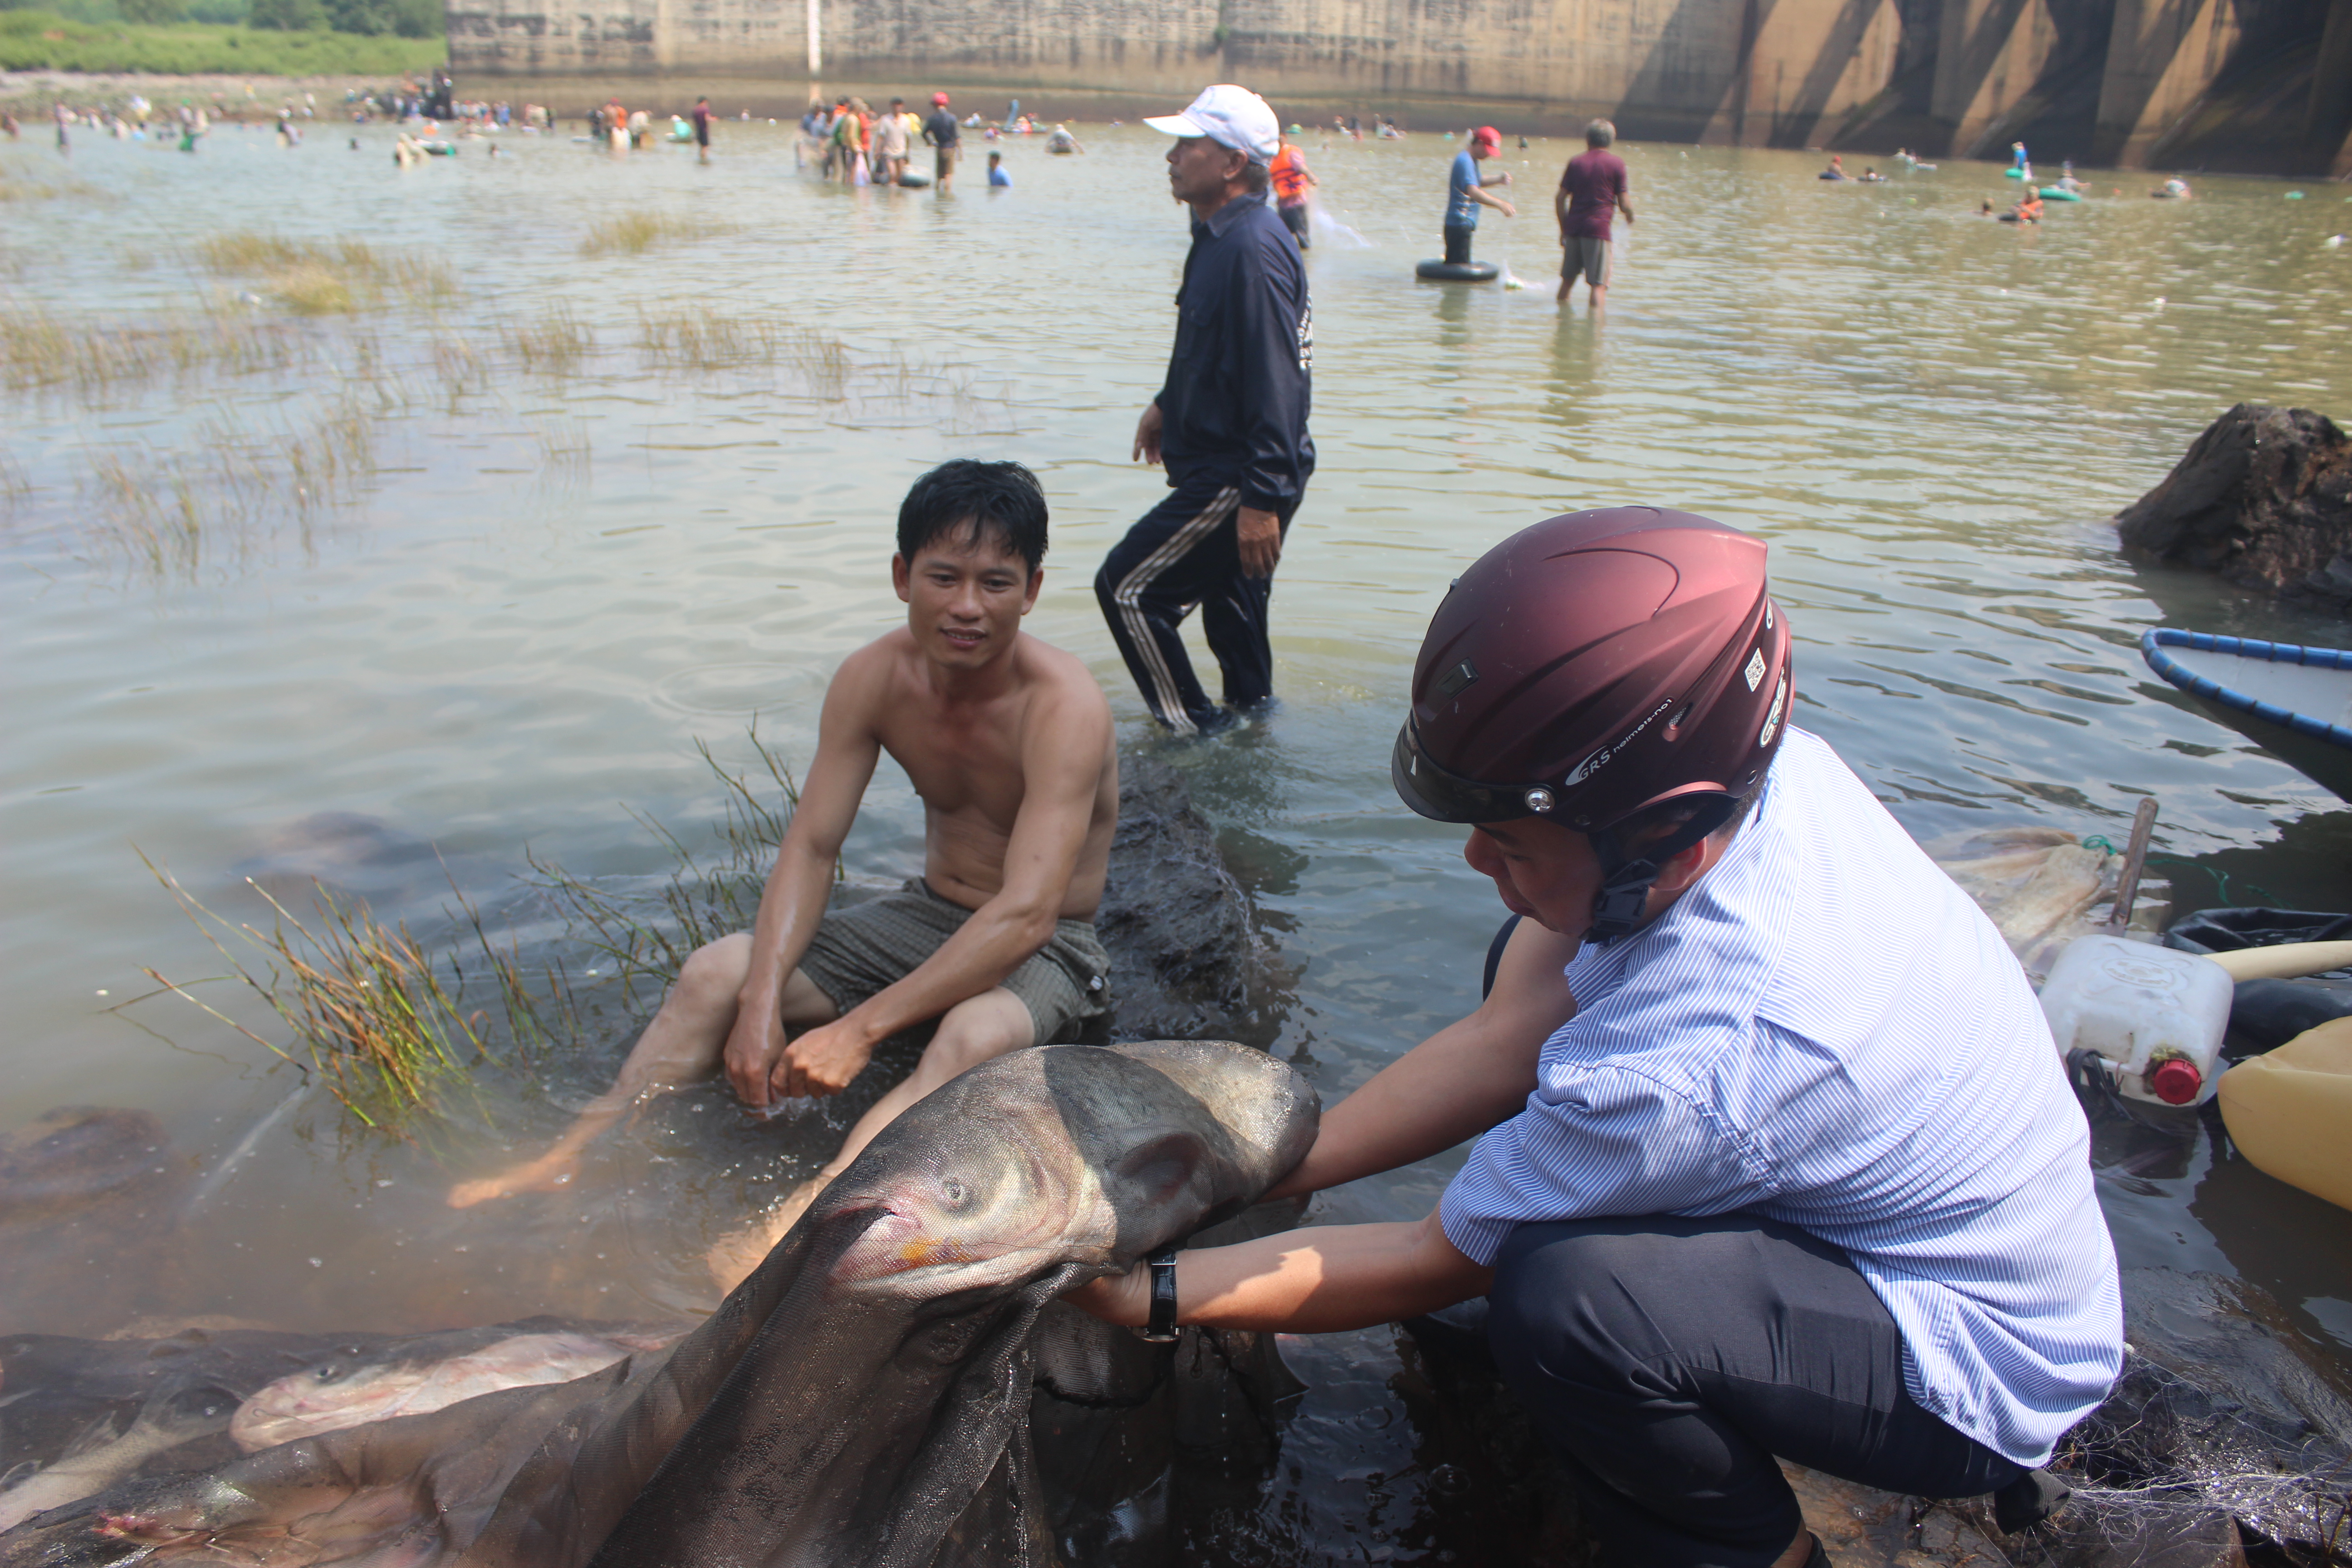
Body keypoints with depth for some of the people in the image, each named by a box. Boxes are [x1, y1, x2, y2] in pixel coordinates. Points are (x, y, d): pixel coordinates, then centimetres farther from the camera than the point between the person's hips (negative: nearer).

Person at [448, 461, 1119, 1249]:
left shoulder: (1063, 703, -26)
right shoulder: (873, 678, -8)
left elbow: (1025, 914, -33)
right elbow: (810, 846, -8)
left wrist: (861, 1028, -38)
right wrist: (762, 1001, -24)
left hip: (1047, 948, -5)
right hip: (927, 914, 6)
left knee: (976, 1035, -39)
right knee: (716, 970, -11)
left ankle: (797, 1221, -52)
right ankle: (574, 1156, -9)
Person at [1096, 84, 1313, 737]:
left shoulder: (1253, 249, -22)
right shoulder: (1220, 236, 11)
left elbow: (1274, 380, -27)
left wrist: (1262, 500, -29)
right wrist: (1167, 403, 35)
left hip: (1237, 480, -10)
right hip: (1222, 467, 10)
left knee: (1127, 587, -4)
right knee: (1229, 606, 20)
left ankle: (1194, 730, 7)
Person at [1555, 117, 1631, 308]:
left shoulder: (1576, 162, 9)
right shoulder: (1617, 163, 0)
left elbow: (1560, 198, 6)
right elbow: (1624, 204, -2)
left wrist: (1564, 228, 16)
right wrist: (1631, 216, 20)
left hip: (1573, 227, 4)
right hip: (1599, 228, -4)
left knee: (1568, 279, 16)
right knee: (1599, 284, -3)